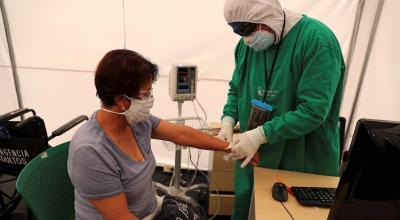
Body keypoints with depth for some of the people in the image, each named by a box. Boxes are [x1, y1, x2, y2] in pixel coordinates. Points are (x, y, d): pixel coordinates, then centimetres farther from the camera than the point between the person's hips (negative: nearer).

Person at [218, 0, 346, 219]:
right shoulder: (247, 44, 0)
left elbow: (314, 110, -23)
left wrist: (260, 134, -26)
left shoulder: (317, 39, -19)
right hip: (253, 158, 5)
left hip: (304, 165, -5)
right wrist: (228, 120, -8)